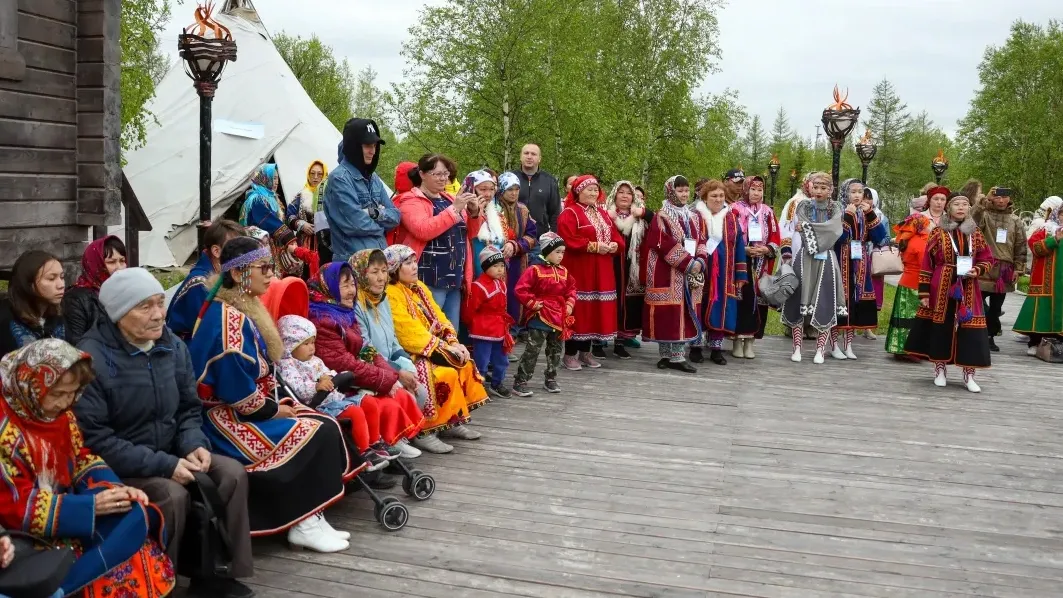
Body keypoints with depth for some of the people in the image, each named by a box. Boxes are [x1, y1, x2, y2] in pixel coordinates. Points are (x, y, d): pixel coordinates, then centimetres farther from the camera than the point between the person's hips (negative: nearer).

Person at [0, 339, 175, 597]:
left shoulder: (61, 414, 4)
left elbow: (83, 460, 12)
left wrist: (117, 489, -8)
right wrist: (91, 505, -21)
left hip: (68, 513, 8)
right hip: (32, 535, -8)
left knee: (137, 515, -13)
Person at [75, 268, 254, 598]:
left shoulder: (173, 346, 1)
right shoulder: (92, 358, -21)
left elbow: (189, 408, 10)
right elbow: (94, 439, -23)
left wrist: (194, 444, -13)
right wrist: (163, 465, -26)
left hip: (169, 455, 7)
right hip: (116, 468, -7)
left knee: (233, 473, -12)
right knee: (173, 495, -31)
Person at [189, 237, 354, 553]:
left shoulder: (246, 308, 9)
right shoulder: (229, 318, -21)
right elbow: (236, 390, -25)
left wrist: (278, 403, 1)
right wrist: (274, 409, -12)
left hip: (252, 408, 9)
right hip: (227, 418, -9)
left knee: (327, 425, -1)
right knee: (318, 435, -14)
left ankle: (308, 517, -1)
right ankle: (304, 523, -4)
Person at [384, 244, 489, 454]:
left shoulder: (420, 287, 13)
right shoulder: (391, 294, -16)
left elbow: (439, 318, 11)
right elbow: (411, 331, -21)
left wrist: (454, 343, -4)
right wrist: (444, 348, -20)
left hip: (434, 349, 9)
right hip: (412, 353, -9)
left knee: (465, 365, -1)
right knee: (447, 374, -26)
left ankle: (454, 421, 8)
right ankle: (423, 432, -20)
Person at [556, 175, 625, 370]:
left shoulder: (603, 214, 18)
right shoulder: (569, 213, -7)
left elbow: (617, 237, 15)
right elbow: (568, 240, -19)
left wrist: (614, 245, -8)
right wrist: (594, 246, -20)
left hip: (601, 272, 7)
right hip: (578, 270, -7)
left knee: (596, 309, 9)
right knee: (577, 309, -6)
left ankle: (585, 352, 18)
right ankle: (570, 354, 1)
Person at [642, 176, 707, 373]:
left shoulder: (694, 217, 16)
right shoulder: (661, 217, -5)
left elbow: (701, 242, 12)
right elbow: (664, 245, -15)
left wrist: (700, 262, -8)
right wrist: (688, 263, -18)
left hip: (691, 275, 6)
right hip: (667, 274, -6)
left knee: (685, 313, 4)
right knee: (667, 313, -5)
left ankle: (678, 356, 7)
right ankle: (666, 355, 3)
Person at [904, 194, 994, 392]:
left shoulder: (975, 233, 7)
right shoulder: (938, 232, -1)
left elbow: (987, 258, 14)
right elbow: (927, 263, -2)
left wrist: (978, 270, -9)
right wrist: (924, 292, -6)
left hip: (968, 289, 2)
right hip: (942, 288, -2)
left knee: (969, 328, -1)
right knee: (941, 326, 5)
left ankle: (969, 375, 7)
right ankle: (939, 370, 19)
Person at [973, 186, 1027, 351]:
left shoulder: (1015, 220, 12)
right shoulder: (985, 215, 0)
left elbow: (1021, 246, 11)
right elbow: (972, 221, -25)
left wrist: (1018, 268, 4)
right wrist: (985, 200, -26)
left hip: (1004, 270, 4)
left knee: (996, 306, 9)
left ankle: (989, 336, 19)